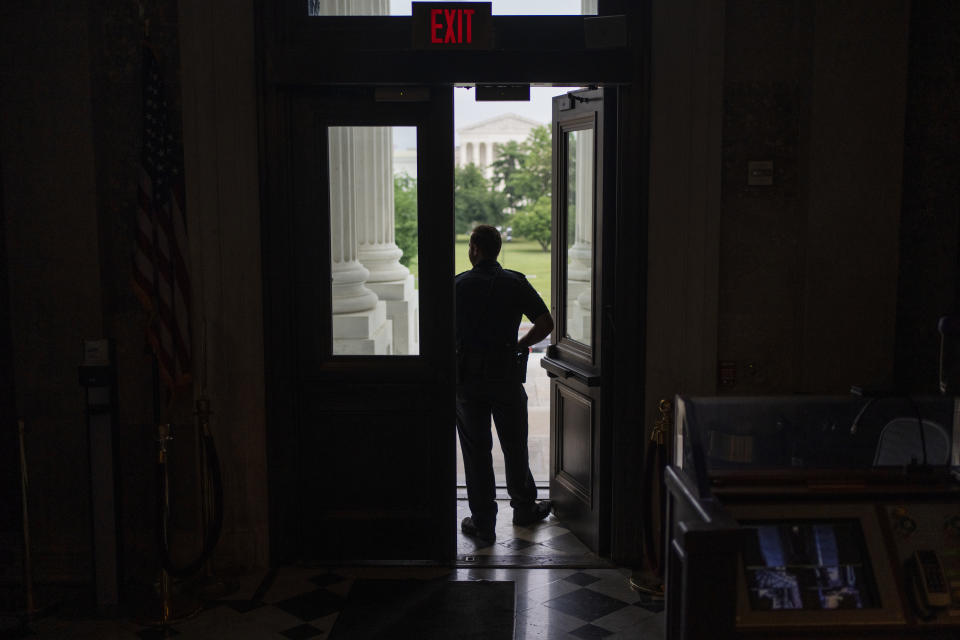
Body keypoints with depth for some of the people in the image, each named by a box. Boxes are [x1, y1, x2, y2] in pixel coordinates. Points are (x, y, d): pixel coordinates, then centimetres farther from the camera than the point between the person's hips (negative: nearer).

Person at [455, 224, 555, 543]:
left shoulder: (458, 285, -3)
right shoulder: (516, 283, 1)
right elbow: (546, 323, -3)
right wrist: (519, 346, 9)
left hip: (467, 376, -1)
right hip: (507, 373, 1)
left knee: (476, 450, 5)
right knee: (514, 445, 16)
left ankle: (483, 523, 10)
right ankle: (524, 508, 31)